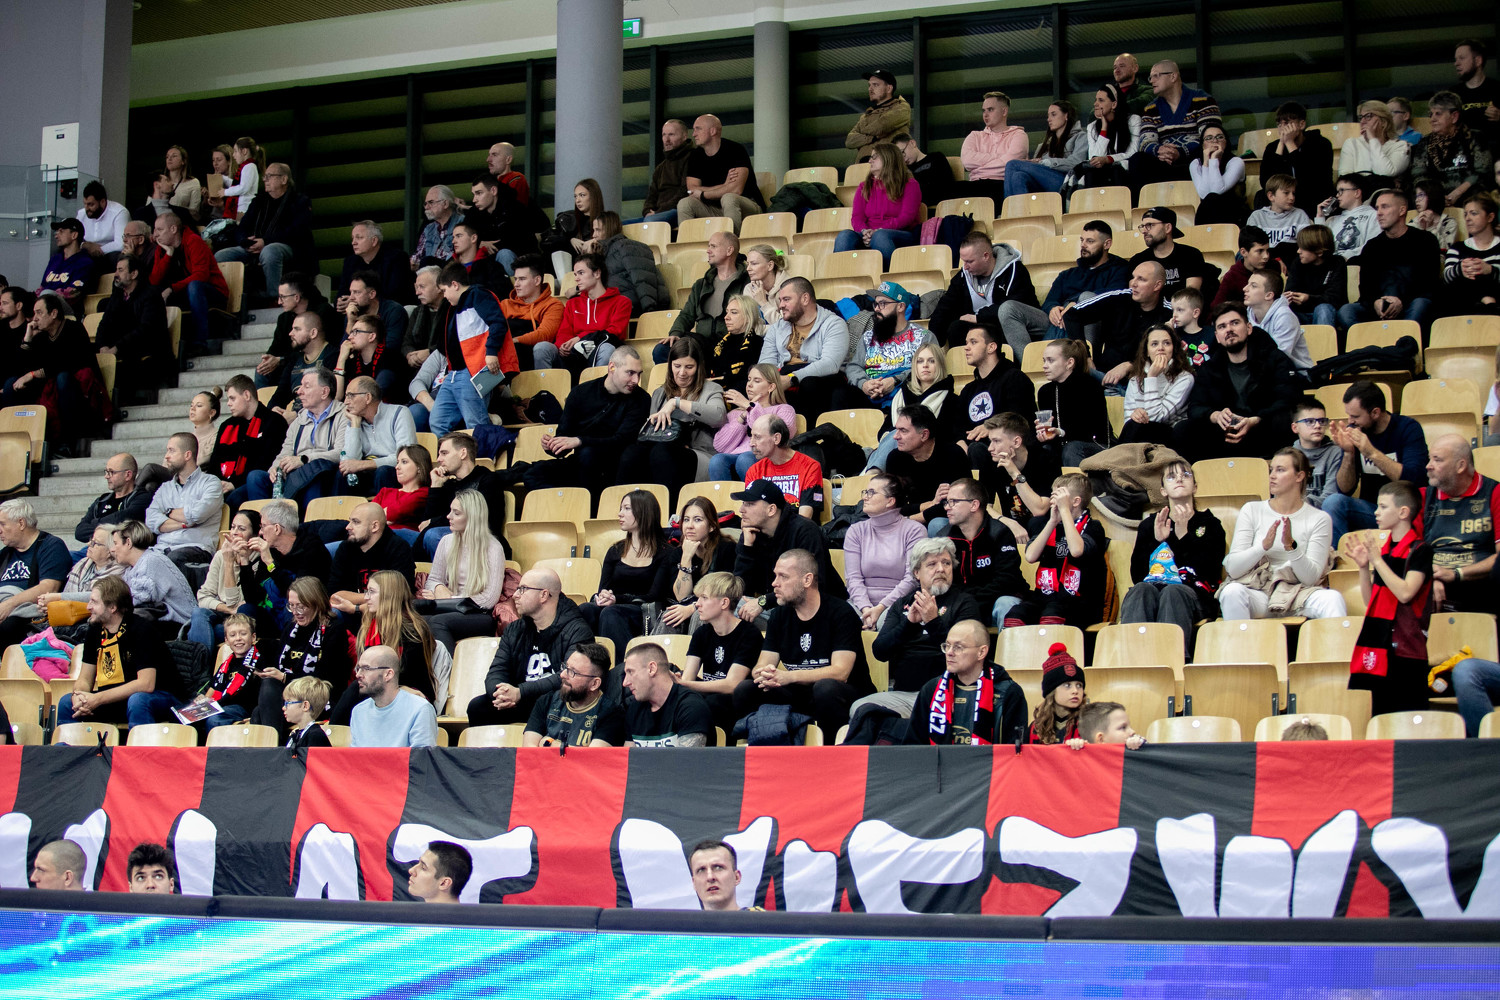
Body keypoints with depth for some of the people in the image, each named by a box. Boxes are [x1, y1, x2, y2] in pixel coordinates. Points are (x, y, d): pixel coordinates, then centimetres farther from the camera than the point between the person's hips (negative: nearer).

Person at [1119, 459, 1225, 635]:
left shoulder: (1209, 524, 21)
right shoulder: (1149, 525, 26)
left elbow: (1210, 573, 2)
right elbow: (1136, 575, 11)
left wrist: (1183, 535, -2)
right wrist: (1156, 541, 0)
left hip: (1194, 595, -2)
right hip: (1152, 588, 2)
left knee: (1172, 593, -37)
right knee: (1140, 590, -34)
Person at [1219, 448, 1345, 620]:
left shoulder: (1319, 519, 4)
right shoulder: (1251, 511, 6)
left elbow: (1310, 578, -4)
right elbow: (1232, 569, -3)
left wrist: (1291, 546, -21)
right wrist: (1263, 546, -20)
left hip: (1297, 592, -1)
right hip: (1257, 590, 1)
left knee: (1332, 598, -32)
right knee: (1232, 591, -33)